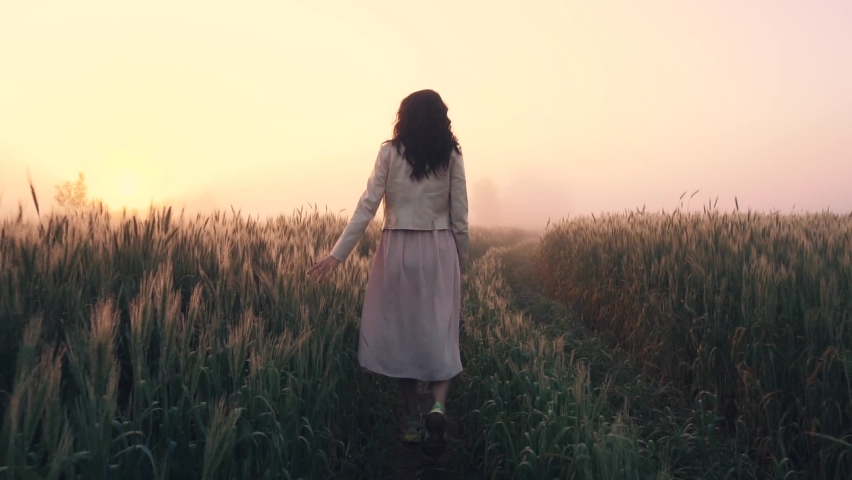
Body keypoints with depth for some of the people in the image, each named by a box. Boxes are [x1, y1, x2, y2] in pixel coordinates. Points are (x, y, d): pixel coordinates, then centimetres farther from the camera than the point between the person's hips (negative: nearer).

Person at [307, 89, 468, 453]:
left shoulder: (390, 152, -1)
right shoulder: (452, 156, 2)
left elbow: (367, 206, -7)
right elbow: (459, 217, 1)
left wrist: (338, 253, -6)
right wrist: (463, 262, 12)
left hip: (397, 249, 0)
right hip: (438, 250, 1)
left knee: (401, 329, 10)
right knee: (438, 331, 9)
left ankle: (413, 419, 15)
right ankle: (438, 406, -12)